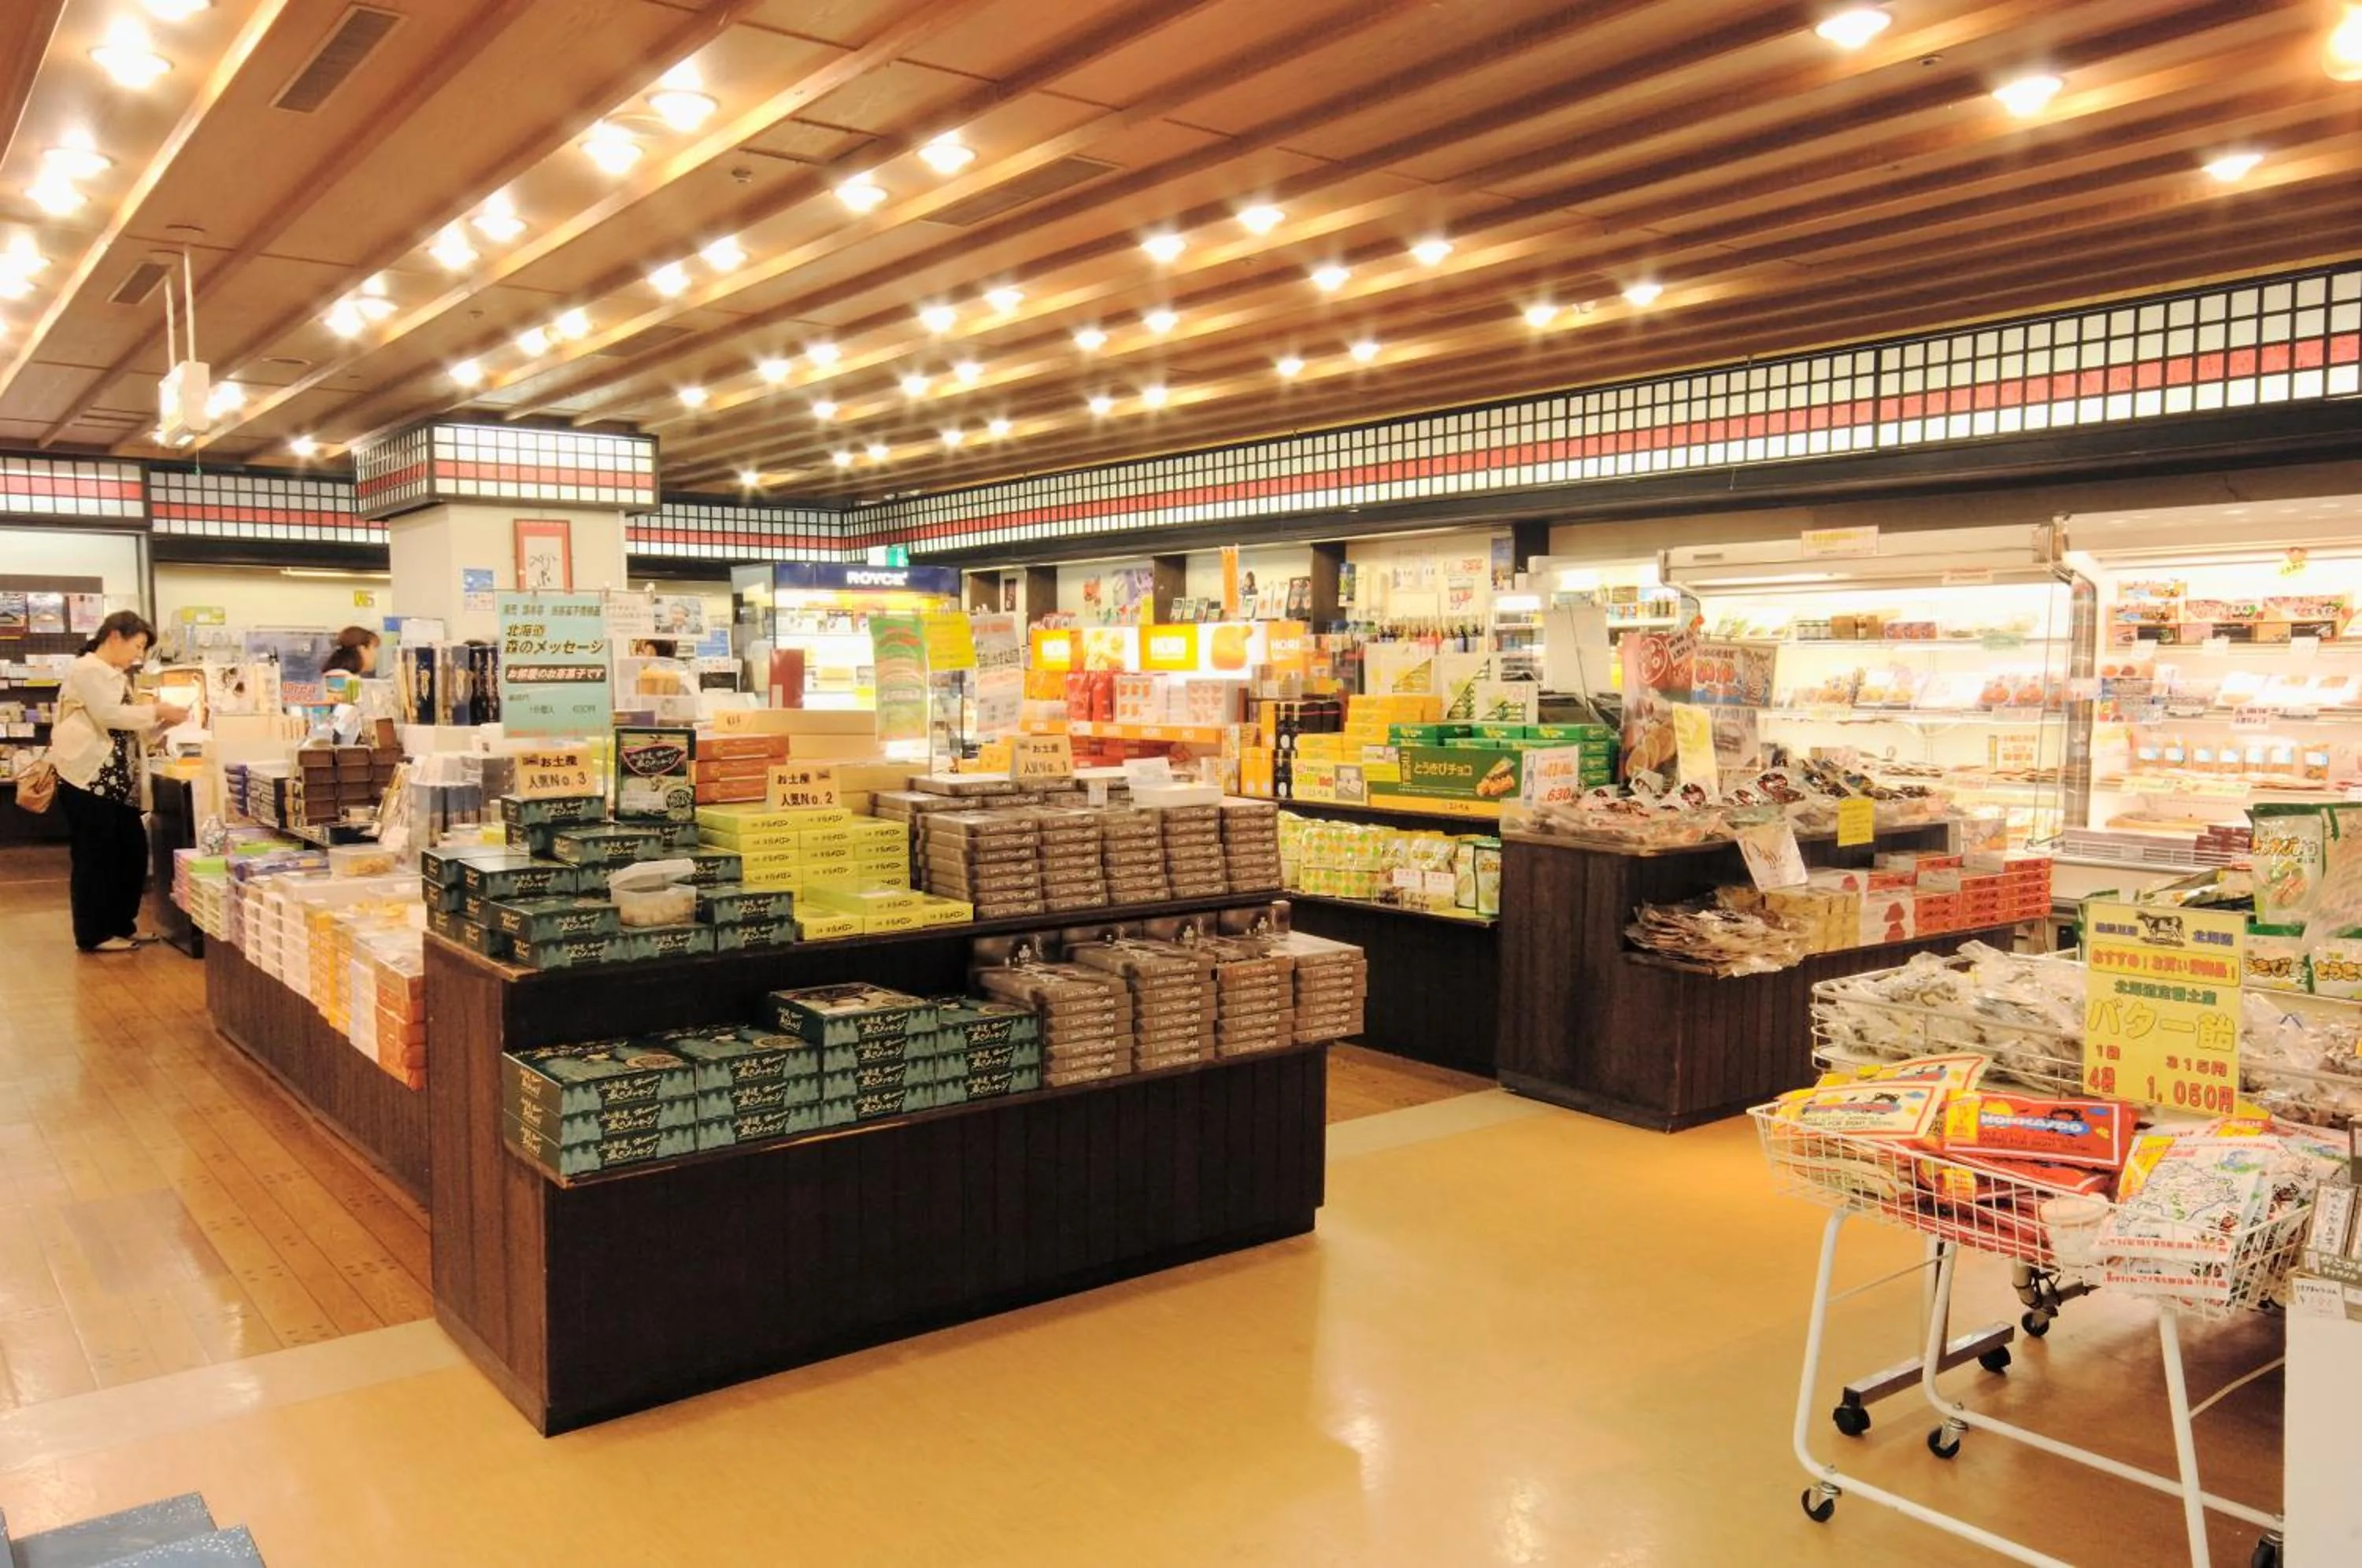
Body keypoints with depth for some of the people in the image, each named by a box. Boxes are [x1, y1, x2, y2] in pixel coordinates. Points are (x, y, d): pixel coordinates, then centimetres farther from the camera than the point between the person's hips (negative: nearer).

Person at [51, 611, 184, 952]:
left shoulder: (115, 676, 21)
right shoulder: (87, 669, -8)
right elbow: (109, 716, -19)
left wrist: (161, 724, 6)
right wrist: (156, 710, -12)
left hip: (117, 780, 9)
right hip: (88, 778, -9)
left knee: (133, 850, 10)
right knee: (95, 856, -3)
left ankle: (120, 925, 21)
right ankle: (93, 934, 5)